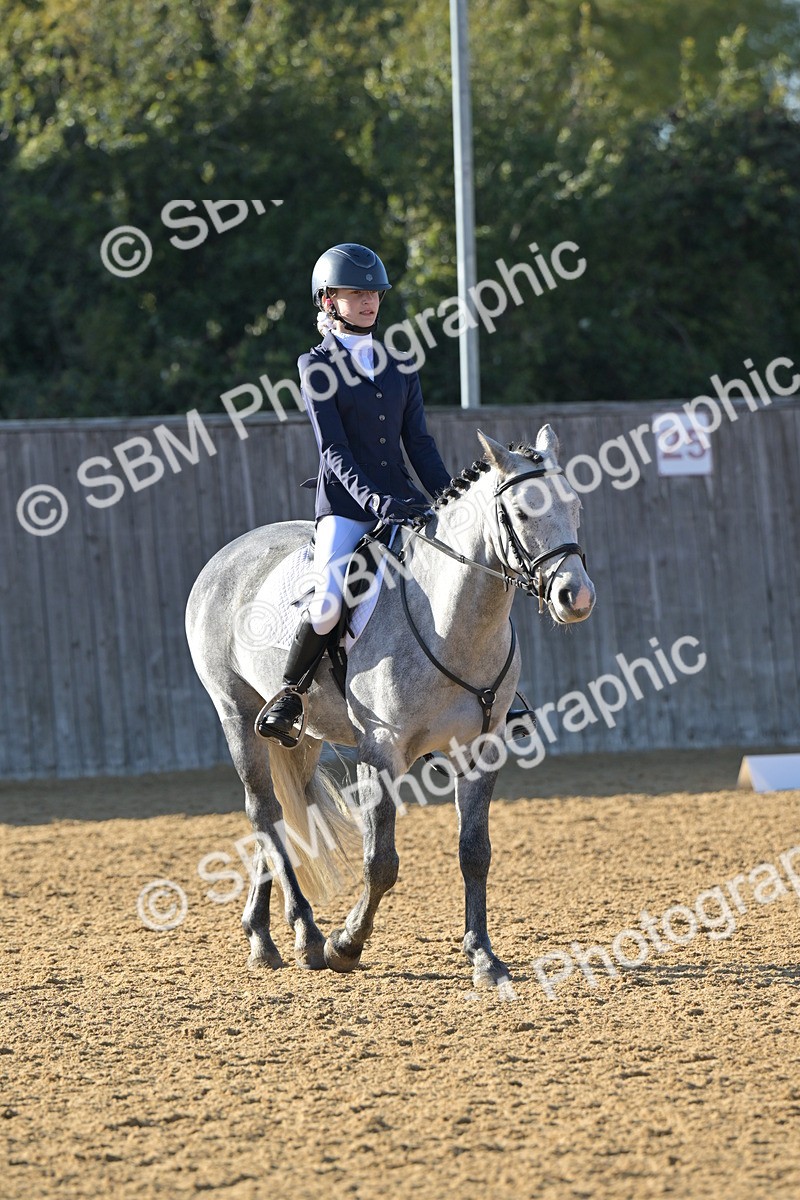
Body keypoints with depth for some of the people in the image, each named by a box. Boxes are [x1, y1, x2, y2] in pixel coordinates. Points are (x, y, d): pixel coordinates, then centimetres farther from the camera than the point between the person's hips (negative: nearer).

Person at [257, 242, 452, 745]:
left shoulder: (400, 365, 14)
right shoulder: (317, 367, 0)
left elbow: (419, 442, 12)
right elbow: (333, 448, -9)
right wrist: (372, 500, -23)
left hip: (402, 498, 5)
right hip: (345, 502, -5)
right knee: (327, 603, -26)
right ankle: (290, 696, -4)